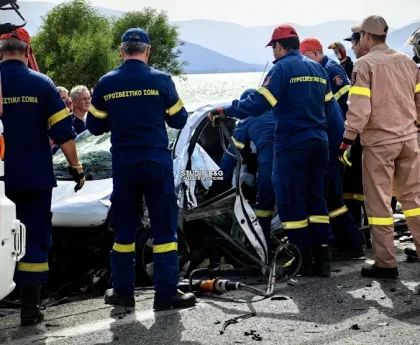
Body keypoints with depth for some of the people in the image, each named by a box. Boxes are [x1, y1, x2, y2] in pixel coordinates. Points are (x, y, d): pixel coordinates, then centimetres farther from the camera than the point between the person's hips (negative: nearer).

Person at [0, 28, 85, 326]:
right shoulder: (41, 84, -5)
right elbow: (63, 132, -6)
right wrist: (75, 167, 4)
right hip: (35, 177, -1)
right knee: (35, 238, 5)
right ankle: (30, 307, 5)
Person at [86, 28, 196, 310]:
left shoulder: (106, 83, -1)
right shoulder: (161, 80, -7)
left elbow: (94, 126, 6)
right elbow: (179, 120, 2)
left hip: (123, 165, 2)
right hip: (157, 163, -2)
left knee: (124, 229, 12)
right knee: (164, 228, 3)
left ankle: (123, 291, 16)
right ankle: (166, 293, 0)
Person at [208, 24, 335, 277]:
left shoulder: (282, 68, -9)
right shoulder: (318, 69, 13)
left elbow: (258, 104, -15)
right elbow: (327, 103, 17)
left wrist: (225, 111, -6)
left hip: (293, 143, -7)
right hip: (319, 142, 7)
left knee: (291, 200, 0)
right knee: (316, 197, 11)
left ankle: (304, 258, 0)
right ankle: (323, 257, 8)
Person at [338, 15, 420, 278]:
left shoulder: (365, 64, -10)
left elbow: (359, 108, -16)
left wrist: (348, 141, -11)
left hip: (379, 141, -5)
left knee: (379, 202, 2)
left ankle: (386, 263, 4)